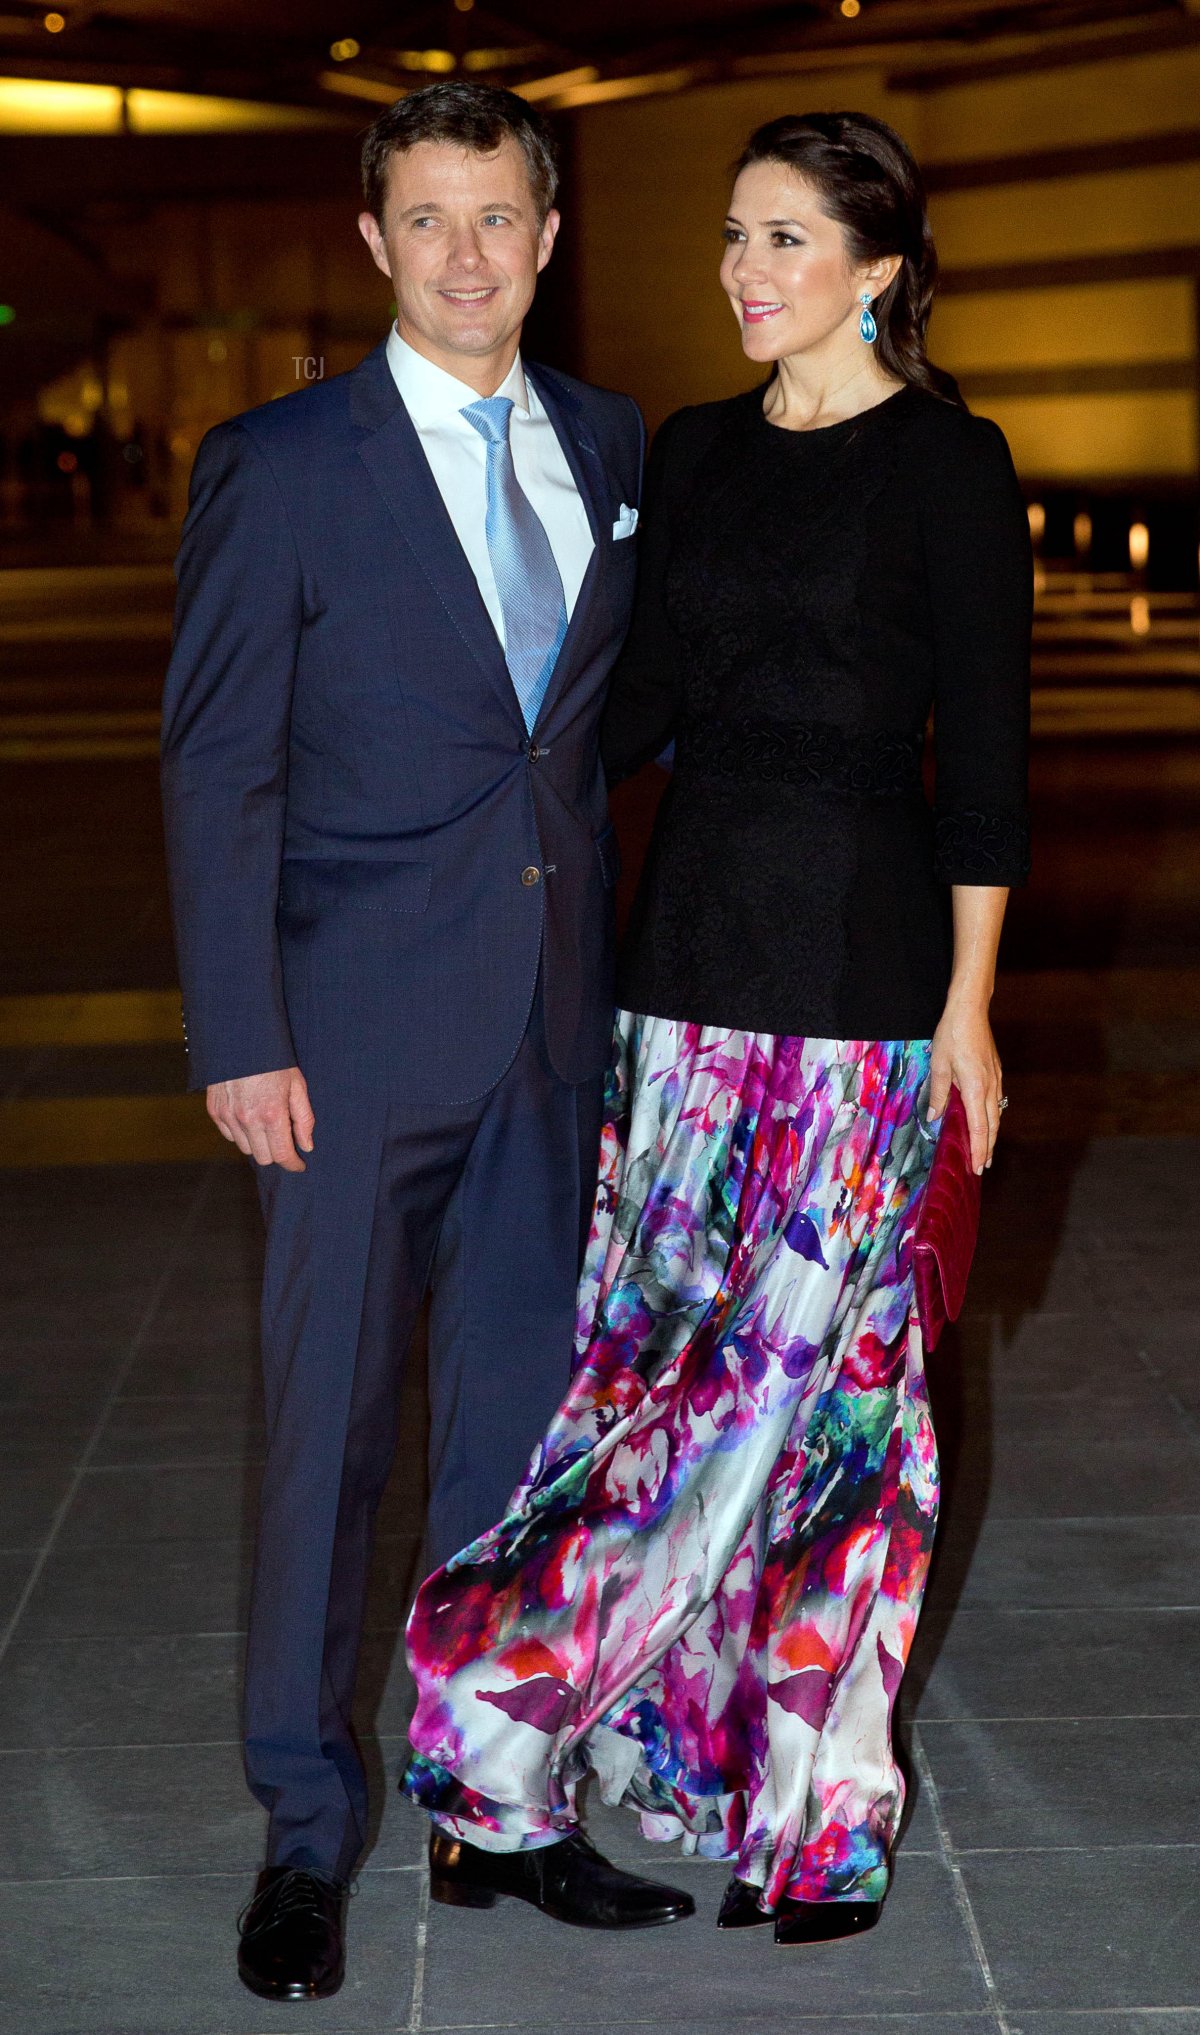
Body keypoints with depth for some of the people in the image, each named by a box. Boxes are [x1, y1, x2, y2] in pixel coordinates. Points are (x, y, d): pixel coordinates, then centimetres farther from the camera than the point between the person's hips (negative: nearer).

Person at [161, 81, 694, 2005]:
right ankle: (307, 1833, 19)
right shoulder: (276, 465, -5)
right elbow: (215, 765, -6)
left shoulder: (605, 445, 9)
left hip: (553, 1022, 4)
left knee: (522, 1414, 12)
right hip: (363, 1024, -4)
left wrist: (622, 996, 9)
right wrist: (239, 1038, -11)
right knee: (330, 1427, 3)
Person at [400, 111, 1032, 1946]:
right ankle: (734, 1754, 19)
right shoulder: (694, 453, 13)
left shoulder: (947, 463, -4)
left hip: (858, 965, -5)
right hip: (690, 937, 6)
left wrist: (968, 1004, -8)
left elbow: (985, 748, -5)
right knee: (668, 1343, 5)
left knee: (808, 1360, -3)